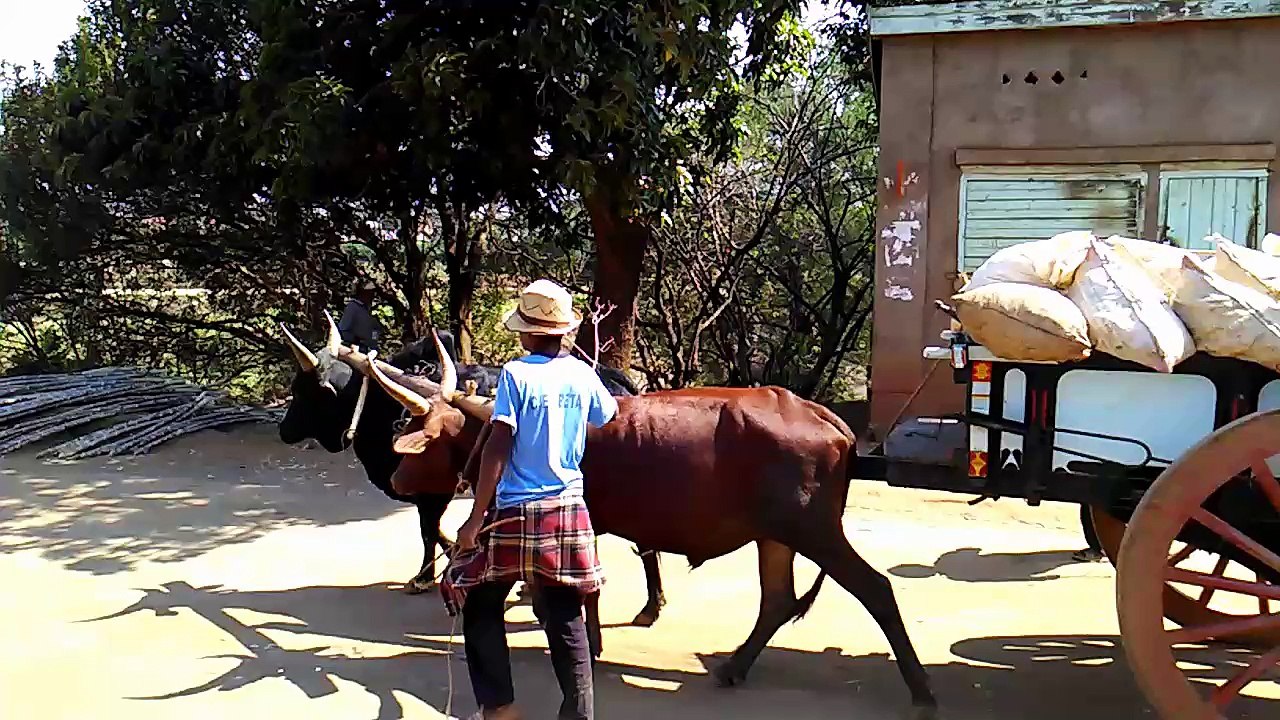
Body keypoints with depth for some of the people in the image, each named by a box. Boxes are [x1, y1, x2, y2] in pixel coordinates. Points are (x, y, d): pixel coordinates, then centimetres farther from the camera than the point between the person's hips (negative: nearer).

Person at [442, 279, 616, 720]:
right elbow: (610, 417, 23)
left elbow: (497, 448, -15)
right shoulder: (584, 376, 3)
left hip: (516, 511, -4)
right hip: (567, 509, 4)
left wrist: (477, 517, -12)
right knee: (565, 618, 10)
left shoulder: (516, 374, -10)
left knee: (480, 607, 14)